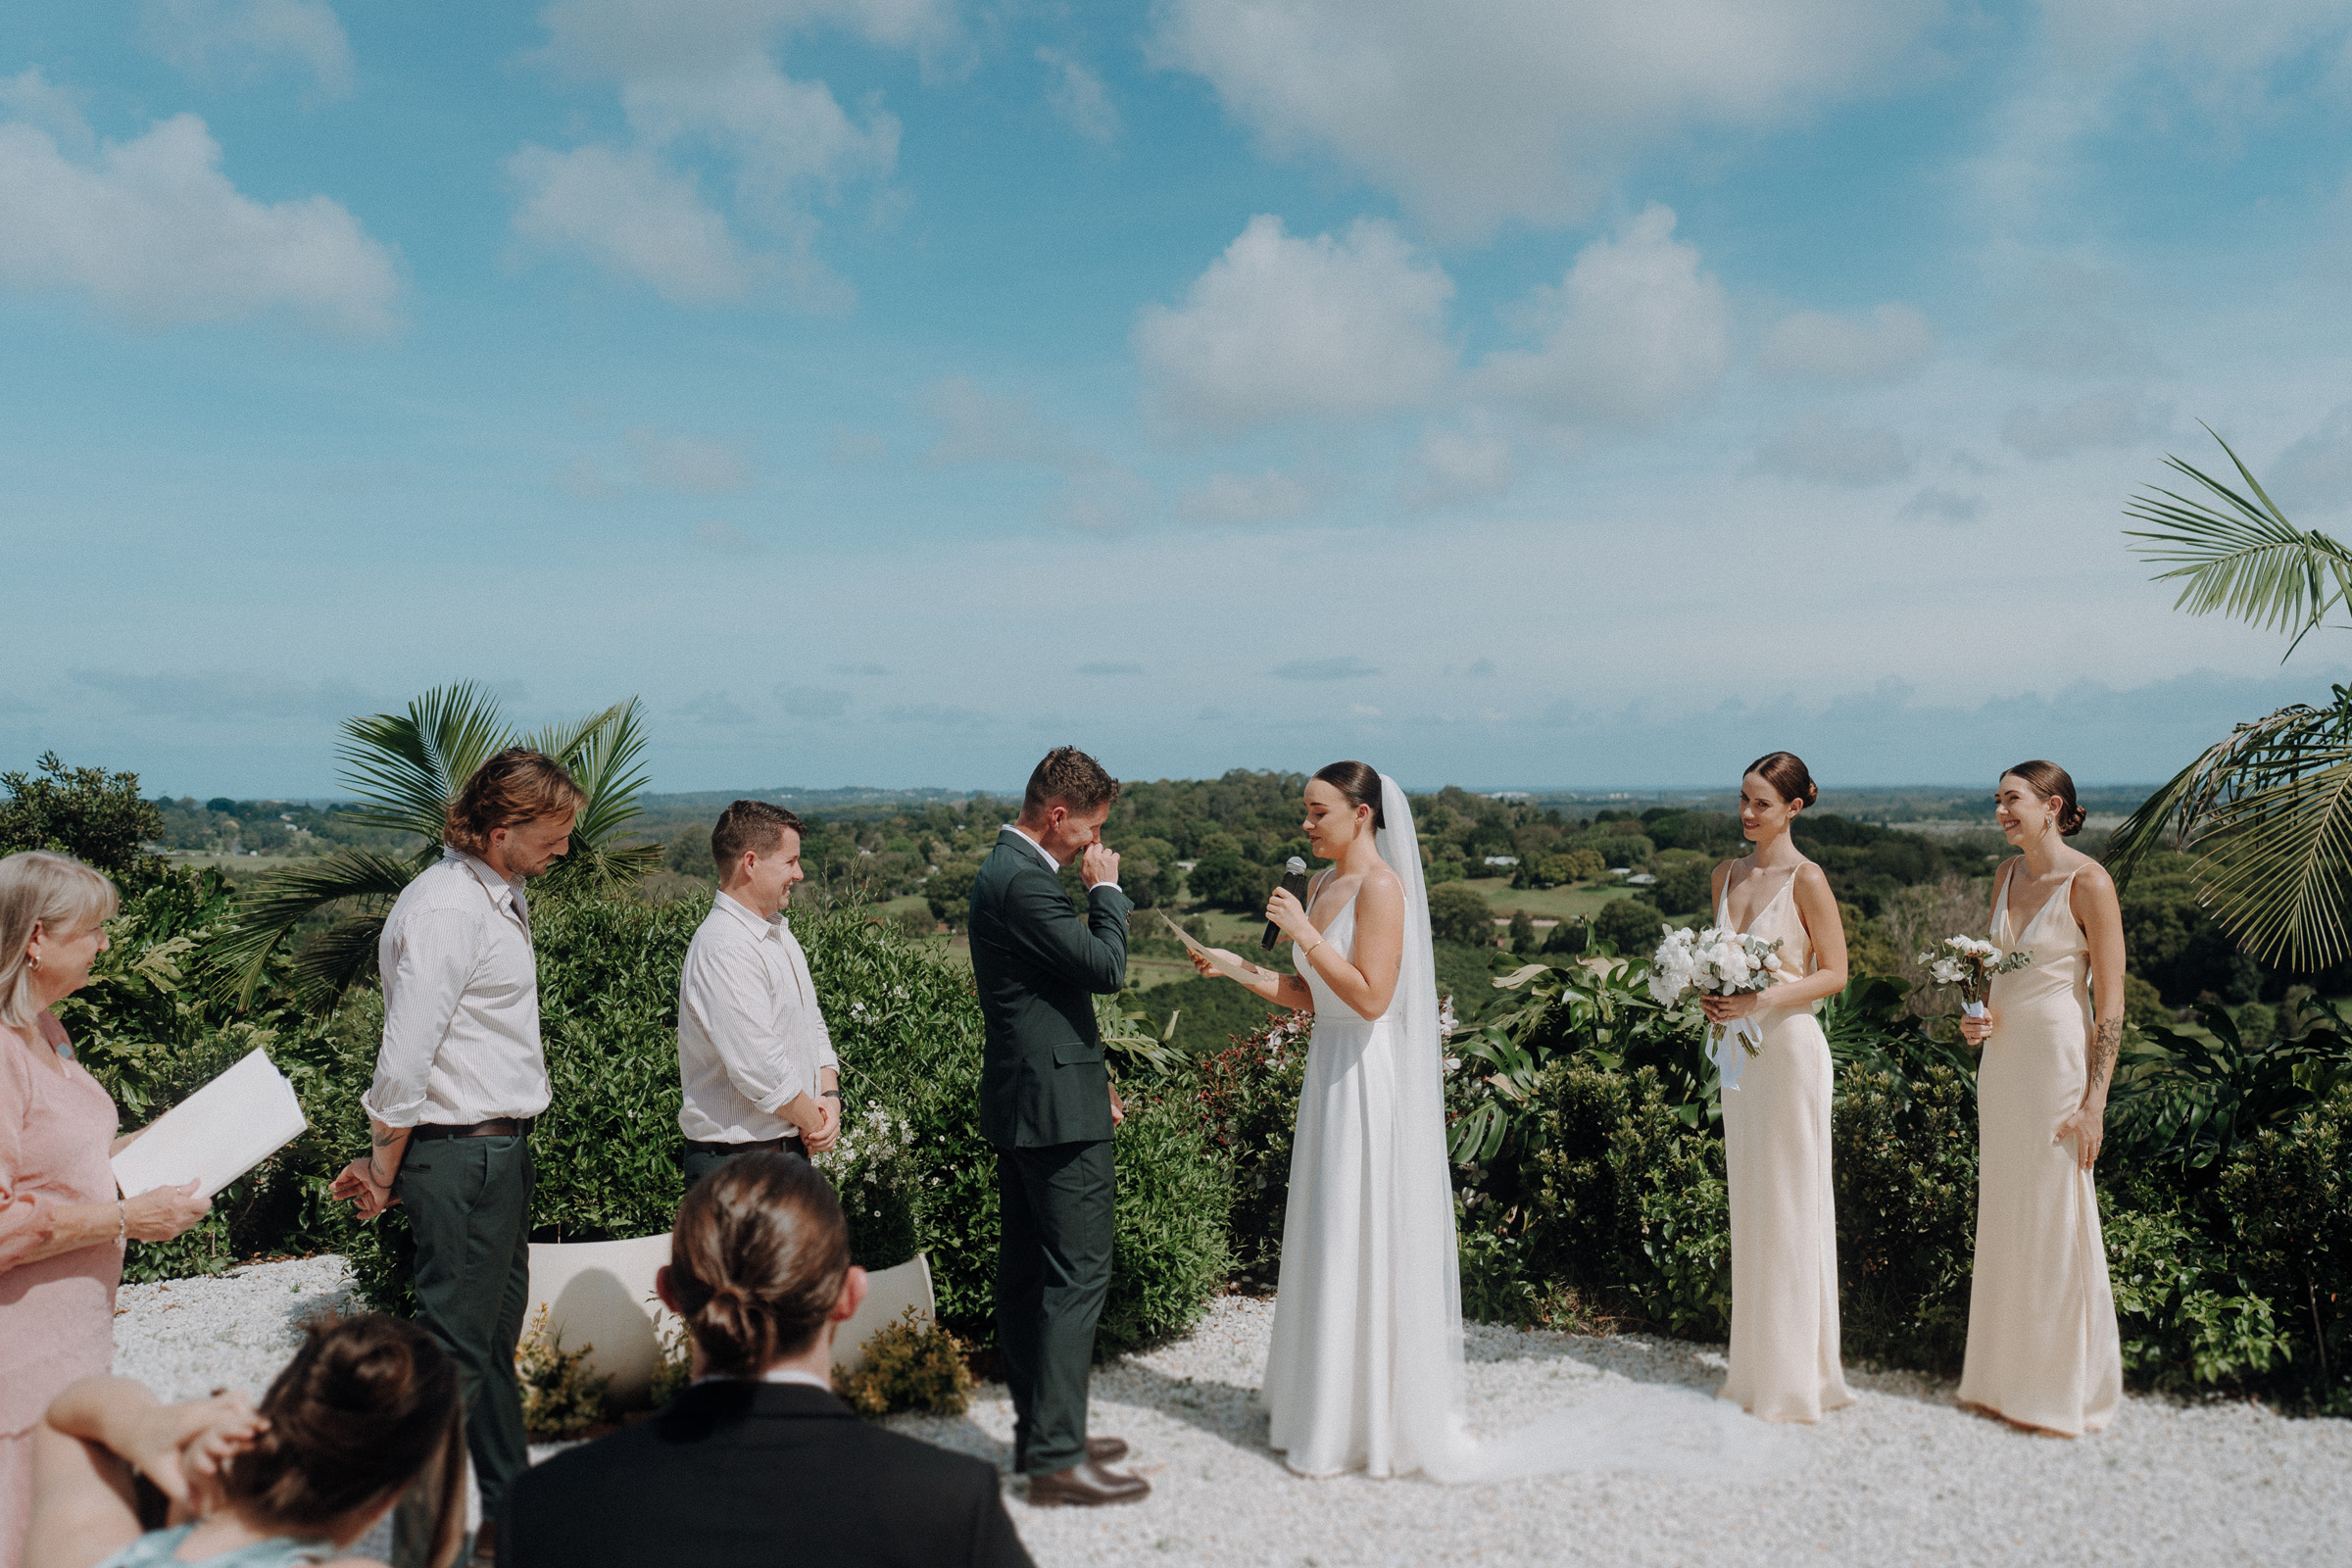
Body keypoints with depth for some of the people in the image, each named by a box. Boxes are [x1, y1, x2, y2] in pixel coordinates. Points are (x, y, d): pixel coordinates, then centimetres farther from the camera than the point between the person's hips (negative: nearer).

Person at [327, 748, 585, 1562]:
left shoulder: (501, 895, 12)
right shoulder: (444, 910, -20)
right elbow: (403, 1059, -21)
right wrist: (383, 1169, -9)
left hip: (501, 1147, 10)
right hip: (461, 1154, -10)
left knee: (497, 1339, 18)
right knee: (454, 1349, -1)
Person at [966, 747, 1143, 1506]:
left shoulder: (1002, 869, 15)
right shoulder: (1027, 880, -19)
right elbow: (1106, 966, -21)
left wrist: (1089, 1076, 22)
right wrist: (1107, 889, -6)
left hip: (1019, 1102, 11)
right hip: (1057, 1108, -11)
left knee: (1025, 1269, 15)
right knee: (1078, 1274, -5)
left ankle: (1038, 1431, 26)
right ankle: (1057, 1456, 2)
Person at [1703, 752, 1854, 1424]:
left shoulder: (1806, 879, -10)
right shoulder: (1726, 875, 10)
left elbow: (1835, 973, -10)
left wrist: (1762, 999, -20)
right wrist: (1712, 996, -2)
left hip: (1789, 1047, -7)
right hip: (1737, 1047, 7)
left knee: (1789, 1203, 0)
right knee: (1748, 1200, 11)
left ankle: (1795, 1374, 12)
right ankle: (1756, 1365, 21)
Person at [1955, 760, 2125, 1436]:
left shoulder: (2088, 883, -12)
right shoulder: (2006, 876, 9)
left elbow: (2111, 1004, -13)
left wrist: (2094, 1102, -16)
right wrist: (1978, 1016, 1)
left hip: (2061, 1059, -7)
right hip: (2002, 1058, 7)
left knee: (2057, 1221, 0)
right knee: (2003, 1219, 11)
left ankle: (2067, 1388, 14)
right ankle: (2007, 1377, 22)